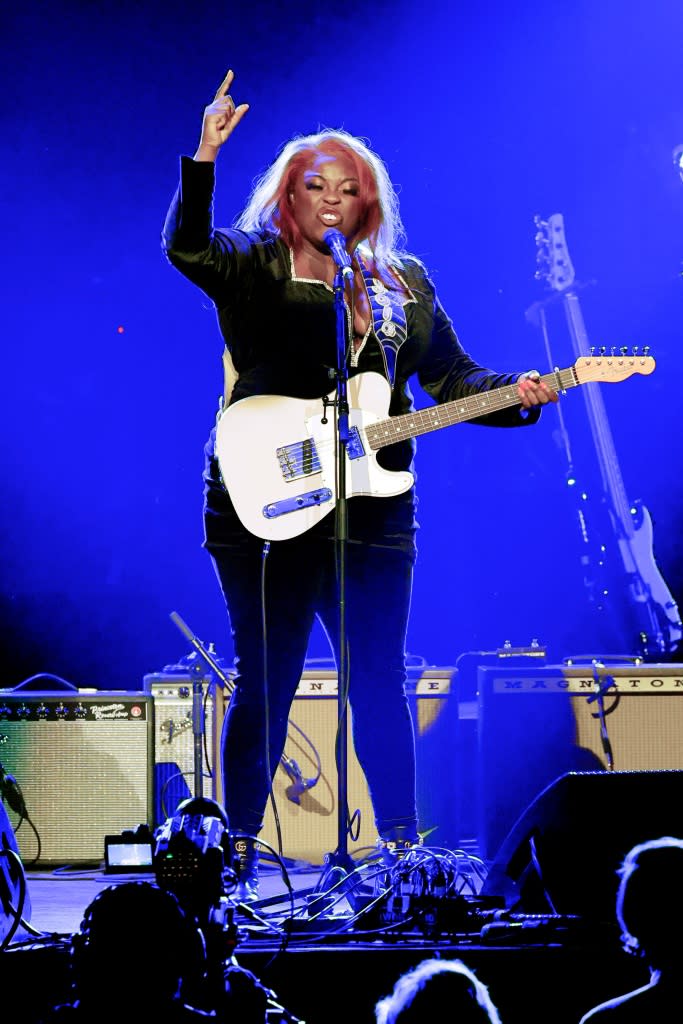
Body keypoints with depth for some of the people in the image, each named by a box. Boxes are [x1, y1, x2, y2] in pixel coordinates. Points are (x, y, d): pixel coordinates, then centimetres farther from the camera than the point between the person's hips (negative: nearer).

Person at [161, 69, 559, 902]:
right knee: (264, 682, 1)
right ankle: (241, 851, 8)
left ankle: (401, 845, 11)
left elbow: (451, 378, 12)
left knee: (379, 684, 4)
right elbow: (185, 246, -17)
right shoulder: (250, 267, 4)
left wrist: (516, 396, -7)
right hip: (265, 502, -3)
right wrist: (204, 158, -31)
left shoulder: (401, 283, 14)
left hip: (371, 510, 3)